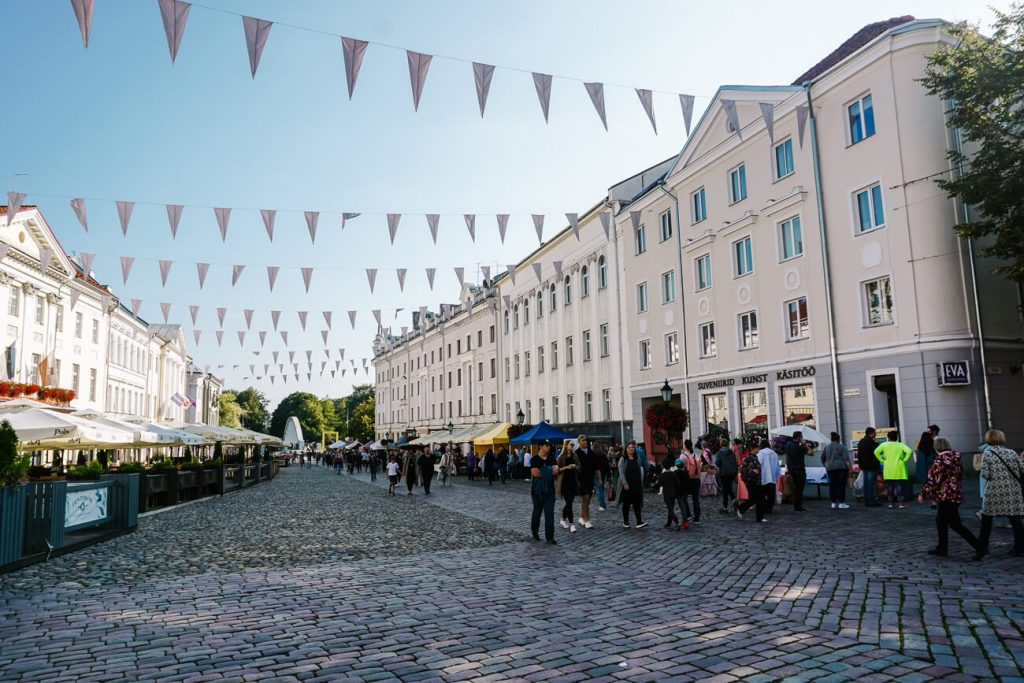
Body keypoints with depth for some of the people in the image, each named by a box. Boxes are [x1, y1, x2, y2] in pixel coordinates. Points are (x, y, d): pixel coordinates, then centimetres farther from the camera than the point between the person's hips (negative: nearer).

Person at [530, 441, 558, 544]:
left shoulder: (551, 458, 6)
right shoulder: (534, 459, -7)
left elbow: (556, 470, -8)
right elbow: (535, 473, -18)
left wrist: (541, 472, -19)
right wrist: (550, 472, -7)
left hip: (550, 490, 3)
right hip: (538, 490, -3)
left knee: (550, 513, -2)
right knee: (537, 512, 9)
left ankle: (549, 537, 2)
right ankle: (535, 533, 28)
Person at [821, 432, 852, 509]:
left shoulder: (826, 447, 10)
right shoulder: (842, 447, -2)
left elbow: (822, 459, 14)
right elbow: (846, 459, -9)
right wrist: (850, 468, -8)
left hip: (830, 468, 4)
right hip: (841, 468, -4)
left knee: (832, 486, 7)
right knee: (841, 485, -2)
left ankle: (833, 503, 9)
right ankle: (842, 503, -4)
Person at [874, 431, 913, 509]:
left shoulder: (884, 445, 4)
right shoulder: (901, 445, 2)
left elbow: (876, 452, -7)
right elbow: (909, 451, -13)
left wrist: (882, 460, 1)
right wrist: (904, 460, -4)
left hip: (888, 469, 1)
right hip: (898, 469, -1)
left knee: (889, 486, 6)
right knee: (899, 485, 3)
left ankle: (890, 503, 8)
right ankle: (901, 503, 2)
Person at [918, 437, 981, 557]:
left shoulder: (940, 460, -17)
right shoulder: (956, 458, 8)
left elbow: (932, 480, -17)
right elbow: (960, 476, 18)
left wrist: (923, 494, -8)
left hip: (946, 496, -9)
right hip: (957, 494, 9)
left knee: (955, 524, -3)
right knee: (941, 520, 16)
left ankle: (979, 547, -7)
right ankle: (942, 548, 21)